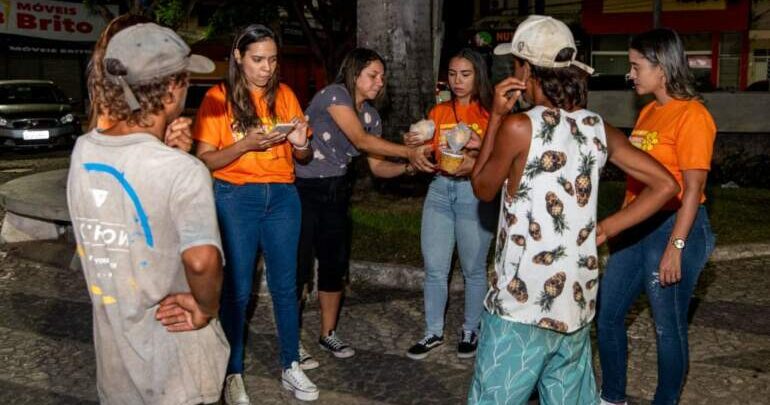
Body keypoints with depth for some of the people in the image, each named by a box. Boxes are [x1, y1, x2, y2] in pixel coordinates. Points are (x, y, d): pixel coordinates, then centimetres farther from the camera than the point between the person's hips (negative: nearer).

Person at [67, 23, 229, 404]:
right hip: (173, 361, -5)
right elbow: (201, 261, -39)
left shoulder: (83, 151, -4)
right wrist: (207, 309, -21)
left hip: (112, 348, 6)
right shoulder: (183, 171, -25)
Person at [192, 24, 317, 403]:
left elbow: (302, 156, 11)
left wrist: (300, 143, -12)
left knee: (285, 285, 8)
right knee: (236, 289, 4)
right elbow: (205, 159, -9)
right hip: (234, 199, -3)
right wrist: (246, 144, -23)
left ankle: (290, 367, 21)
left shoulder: (284, 94, 5)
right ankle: (234, 374, 18)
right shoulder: (218, 98, -5)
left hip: (282, 196, 3)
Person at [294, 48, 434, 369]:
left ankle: (328, 334, 26)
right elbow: (361, 140, -26)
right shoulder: (334, 95, -16)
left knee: (336, 264, 10)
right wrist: (409, 152, -28)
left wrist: (410, 167, -12)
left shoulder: (371, 115, 6)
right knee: (300, 267, -5)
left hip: (336, 192, 7)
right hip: (305, 190, -7)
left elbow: (377, 166, 5)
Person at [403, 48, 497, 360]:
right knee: (434, 267, 5)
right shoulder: (438, 112, 11)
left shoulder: (489, 113, -2)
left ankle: (471, 331, 23)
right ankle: (433, 332, 19)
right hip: (440, 188, 4)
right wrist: (416, 145, -6)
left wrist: (476, 161, -25)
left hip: (474, 191, -4)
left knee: (473, 268, 6)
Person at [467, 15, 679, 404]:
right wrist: (603, 230, 7)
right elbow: (665, 185, 8)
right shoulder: (599, 130, 4)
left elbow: (482, 189, 1)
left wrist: (496, 117, 4)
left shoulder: (519, 127, -14)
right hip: (577, 303, 6)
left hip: (520, 306, -6)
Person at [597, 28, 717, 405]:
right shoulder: (649, 111, 12)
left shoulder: (691, 115, -13)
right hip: (636, 226, 9)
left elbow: (693, 188, -17)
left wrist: (675, 247, -20)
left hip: (674, 226, -9)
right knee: (607, 314, 14)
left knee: (668, 327, 5)